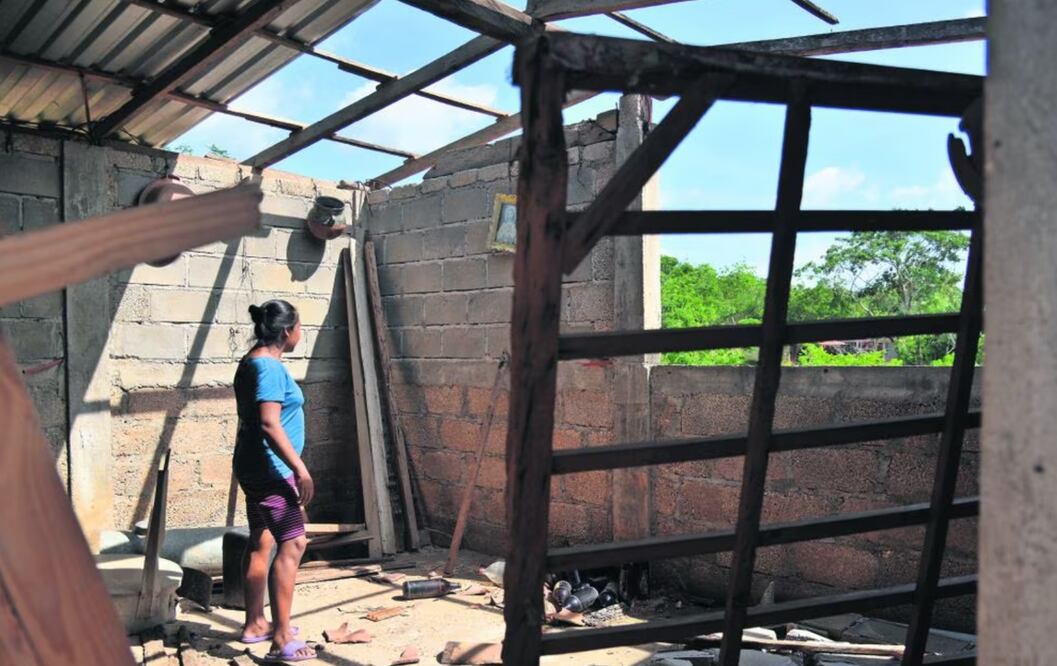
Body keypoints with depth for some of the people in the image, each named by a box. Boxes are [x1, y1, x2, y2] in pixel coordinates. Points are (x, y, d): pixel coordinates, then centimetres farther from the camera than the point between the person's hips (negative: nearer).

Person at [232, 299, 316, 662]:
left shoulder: (251, 362, 12)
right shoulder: (270, 367, -18)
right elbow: (269, 424, -26)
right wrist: (299, 468, -24)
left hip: (256, 467, 11)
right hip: (270, 469, -11)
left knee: (261, 542, 17)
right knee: (292, 544, -11)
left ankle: (255, 624, 28)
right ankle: (281, 639, -9)